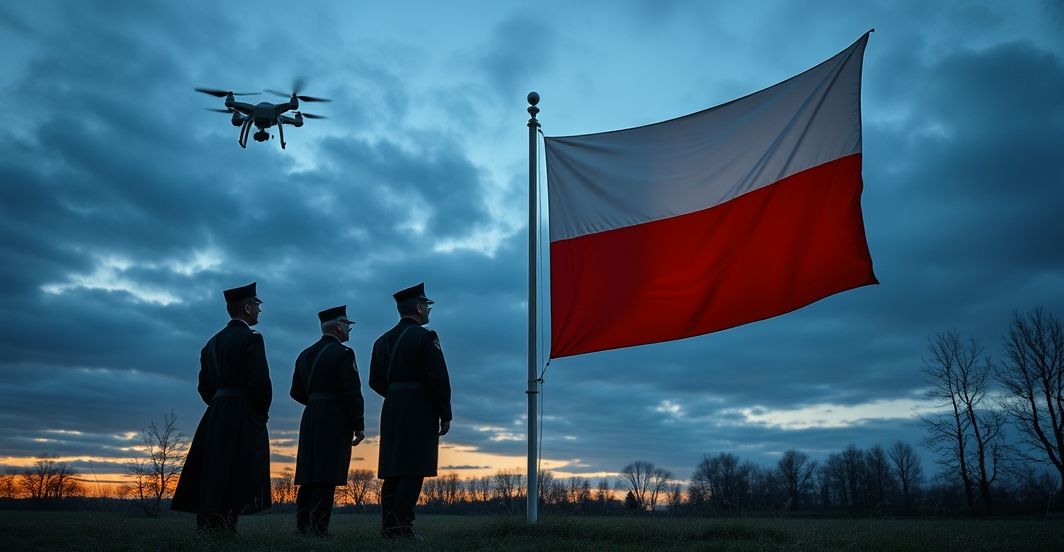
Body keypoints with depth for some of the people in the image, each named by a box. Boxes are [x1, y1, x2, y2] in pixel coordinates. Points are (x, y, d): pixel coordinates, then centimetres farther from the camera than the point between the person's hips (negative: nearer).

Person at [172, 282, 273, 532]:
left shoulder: (213, 342, 14)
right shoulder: (251, 338, -10)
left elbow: (204, 385, 15)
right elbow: (260, 382, -17)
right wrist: (263, 412, -3)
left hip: (215, 417, 8)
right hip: (244, 417, -8)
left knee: (213, 472, 11)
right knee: (237, 475, -5)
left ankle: (207, 525, 14)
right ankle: (223, 527, -6)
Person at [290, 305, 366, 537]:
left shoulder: (305, 354, 13)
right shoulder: (342, 353, -9)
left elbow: (296, 392, 16)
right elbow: (352, 393, -14)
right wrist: (359, 426, -9)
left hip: (310, 419, 7)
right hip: (335, 422, -7)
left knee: (310, 472, 12)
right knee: (327, 475, -5)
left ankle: (303, 523, 17)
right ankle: (318, 528, -4)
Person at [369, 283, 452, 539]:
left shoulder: (383, 340, 13)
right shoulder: (425, 336, -8)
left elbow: (375, 381, 13)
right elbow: (439, 379, -13)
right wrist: (445, 415, -6)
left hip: (392, 411, 7)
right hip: (420, 411, -7)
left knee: (393, 469, 8)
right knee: (413, 470, -6)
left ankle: (389, 526, 9)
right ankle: (402, 526, -9)